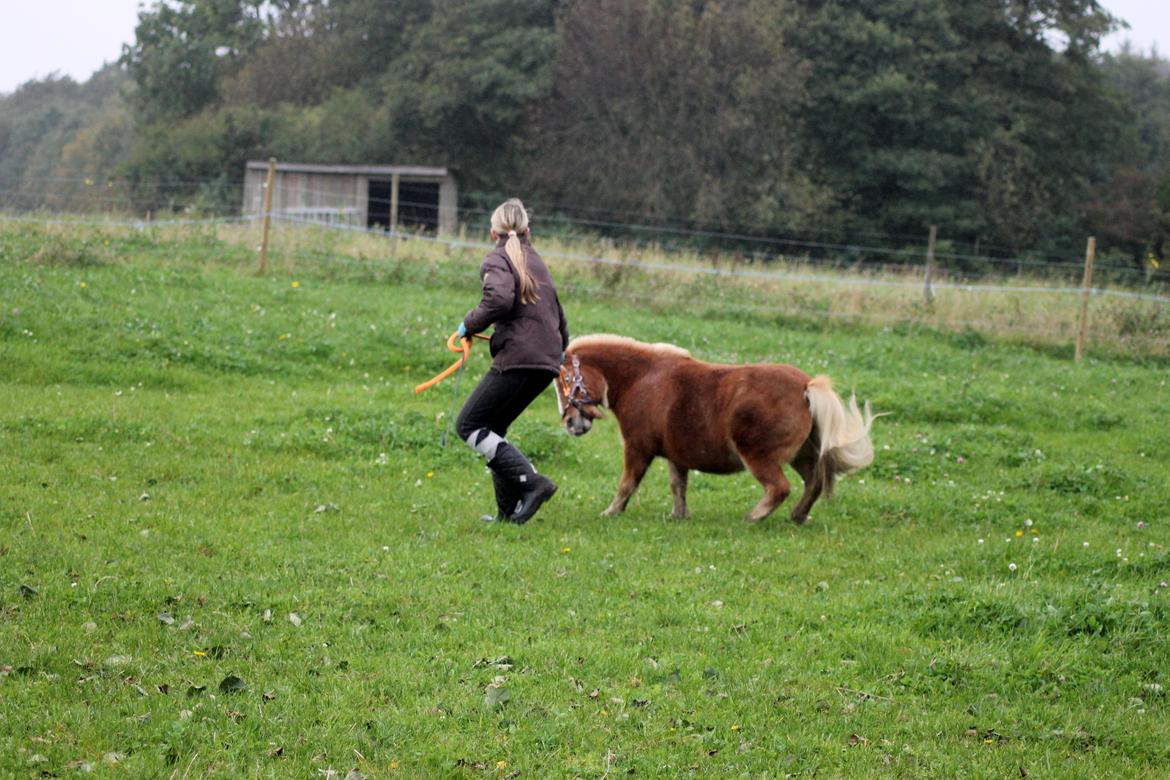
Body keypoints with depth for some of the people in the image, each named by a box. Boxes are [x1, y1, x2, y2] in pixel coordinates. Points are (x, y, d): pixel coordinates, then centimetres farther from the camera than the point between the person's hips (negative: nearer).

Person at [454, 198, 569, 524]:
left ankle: (531, 482, -17)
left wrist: (470, 324, -7)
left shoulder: (497, 259, -2)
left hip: (518, 359, -8)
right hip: (547, 360, 8)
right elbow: (558, 314, 30)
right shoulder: (537, 261, 21)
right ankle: (509, 511, 11)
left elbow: (500, 299, -22)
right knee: (492, 429, 17)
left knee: (469, 424, -3)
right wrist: (561, 347, 47)